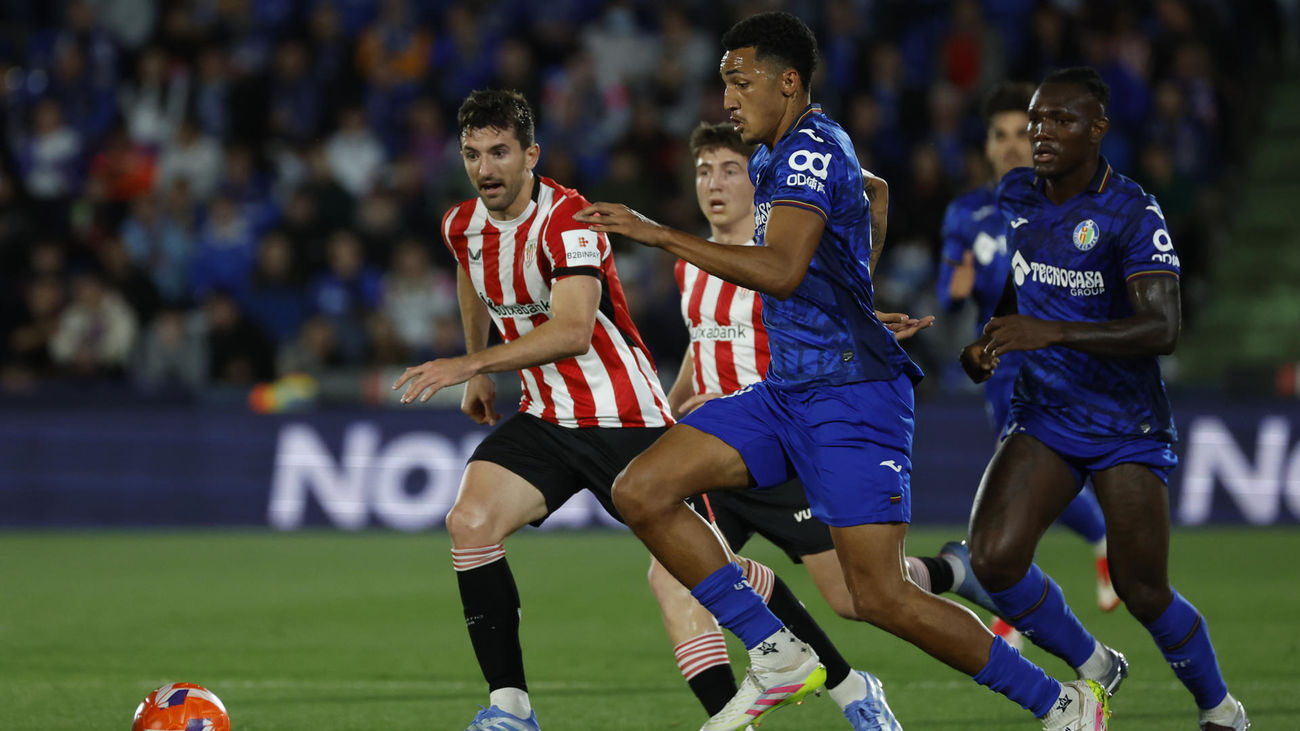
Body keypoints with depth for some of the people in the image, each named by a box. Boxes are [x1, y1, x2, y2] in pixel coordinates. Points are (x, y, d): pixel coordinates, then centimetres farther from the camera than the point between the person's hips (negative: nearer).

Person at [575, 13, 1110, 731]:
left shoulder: (811, 149, -14)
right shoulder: (775, 156, 16)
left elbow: (782, 269, -30)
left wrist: (658, 234, -31)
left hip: (851, 397, -9)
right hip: (786, 393, 9)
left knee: (882, 599, -13)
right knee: (641, 494, -6)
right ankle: (778, 658, 0)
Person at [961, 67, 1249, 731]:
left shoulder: (1133, 214, -16)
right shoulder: (1014, 196, 3)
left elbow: (1162, 328, -28)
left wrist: (1055, 332, -38)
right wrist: (987, 343, 2)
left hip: (1128, 426, -5)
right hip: (1043, 416, 5)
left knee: (1142, 593, -3)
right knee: (994, 558, -16)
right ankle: (1091, 670, 10)